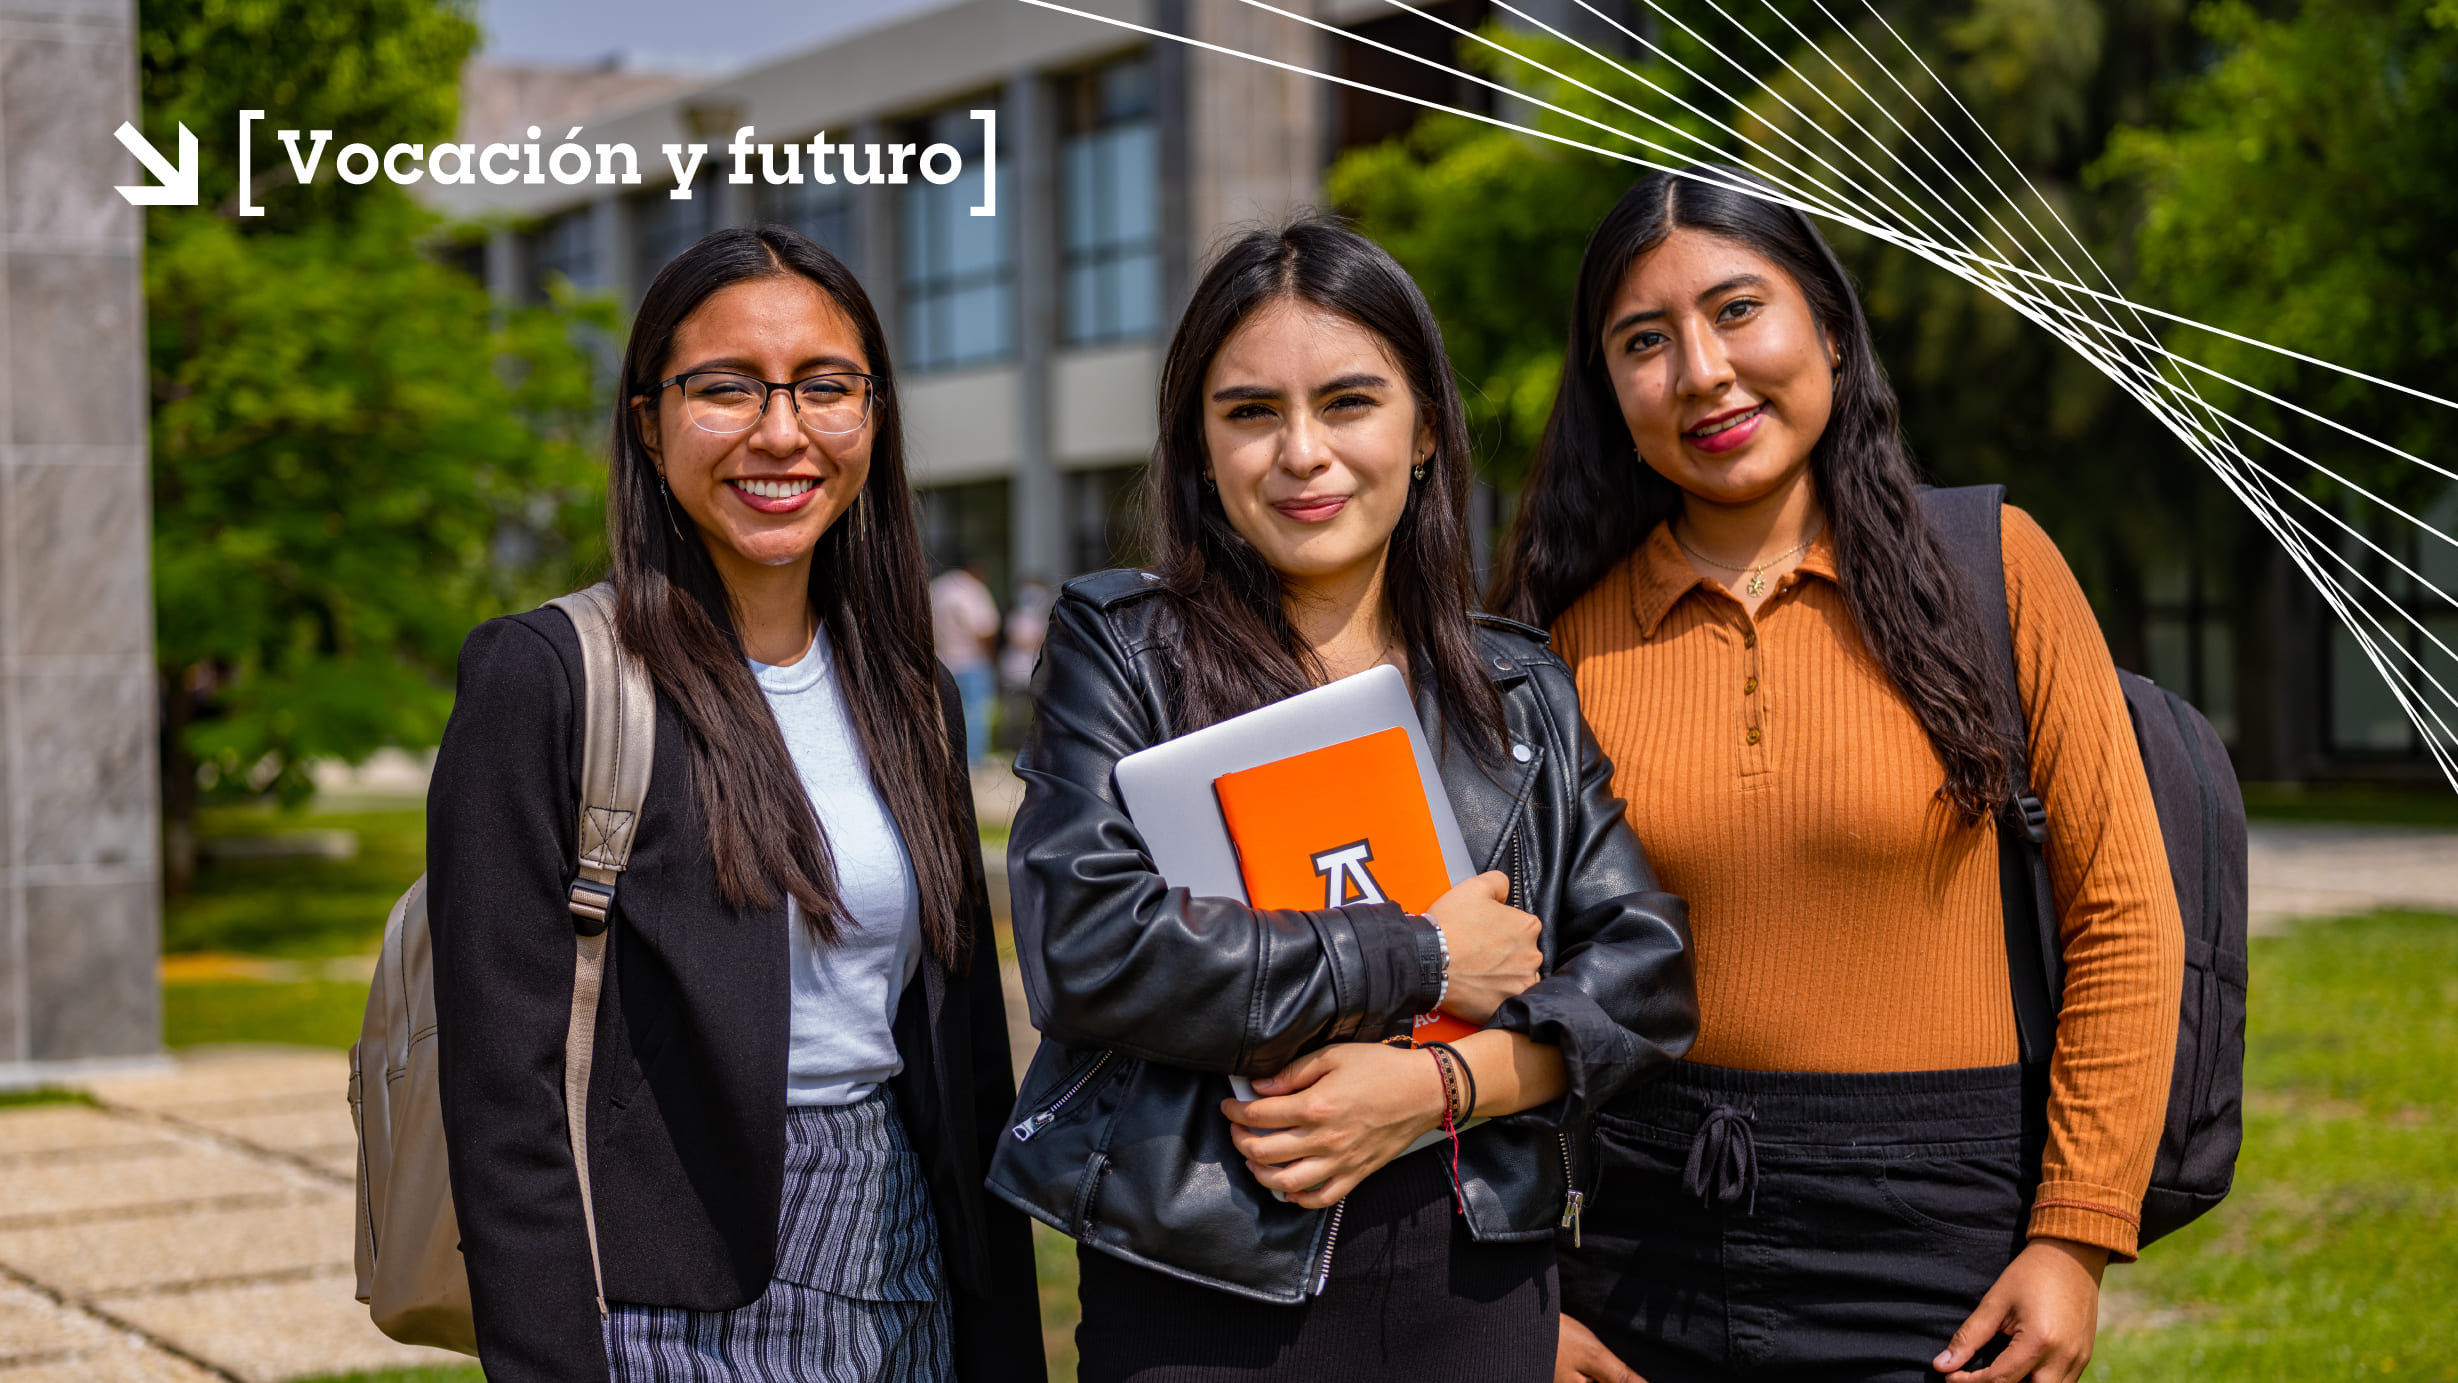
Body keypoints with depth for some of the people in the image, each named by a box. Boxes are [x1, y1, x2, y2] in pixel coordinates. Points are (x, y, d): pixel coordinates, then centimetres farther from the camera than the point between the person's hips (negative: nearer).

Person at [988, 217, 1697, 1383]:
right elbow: (1085, 945, -14)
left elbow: (1646, 973, 4)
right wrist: (1422, 961, -12)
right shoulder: (1120, 647, 0)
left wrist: (1438, 1086, -13)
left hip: (1479, 1283, 3)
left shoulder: (1522, 691, 10)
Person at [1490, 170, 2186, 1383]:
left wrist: (2074, 1240, -7)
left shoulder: (1988, 567, -2)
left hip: (1931, 1241, -1)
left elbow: (2122, 916, -2)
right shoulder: (1572, 633, 2)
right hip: (1640, 1228, 2)